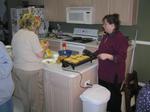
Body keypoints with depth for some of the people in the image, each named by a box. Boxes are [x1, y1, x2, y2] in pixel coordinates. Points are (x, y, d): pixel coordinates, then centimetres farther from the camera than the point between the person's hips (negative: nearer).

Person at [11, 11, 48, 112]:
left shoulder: (16, 35, 5)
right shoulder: (32, 35, -16)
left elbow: (14, 54, 10)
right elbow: (40, 55, -14)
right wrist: (45, 47, 5)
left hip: (18, 69, 7)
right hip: (32, 71, -7)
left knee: (24, 95, 20)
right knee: (36, 96, 10)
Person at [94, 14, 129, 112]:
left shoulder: (120, 38, -20)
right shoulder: (106, 36, 7)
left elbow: (122, 58, -24)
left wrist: (107, 56, -35)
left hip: (114, 74, -8)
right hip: (103, 72, 9)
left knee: (114, 95, 10)